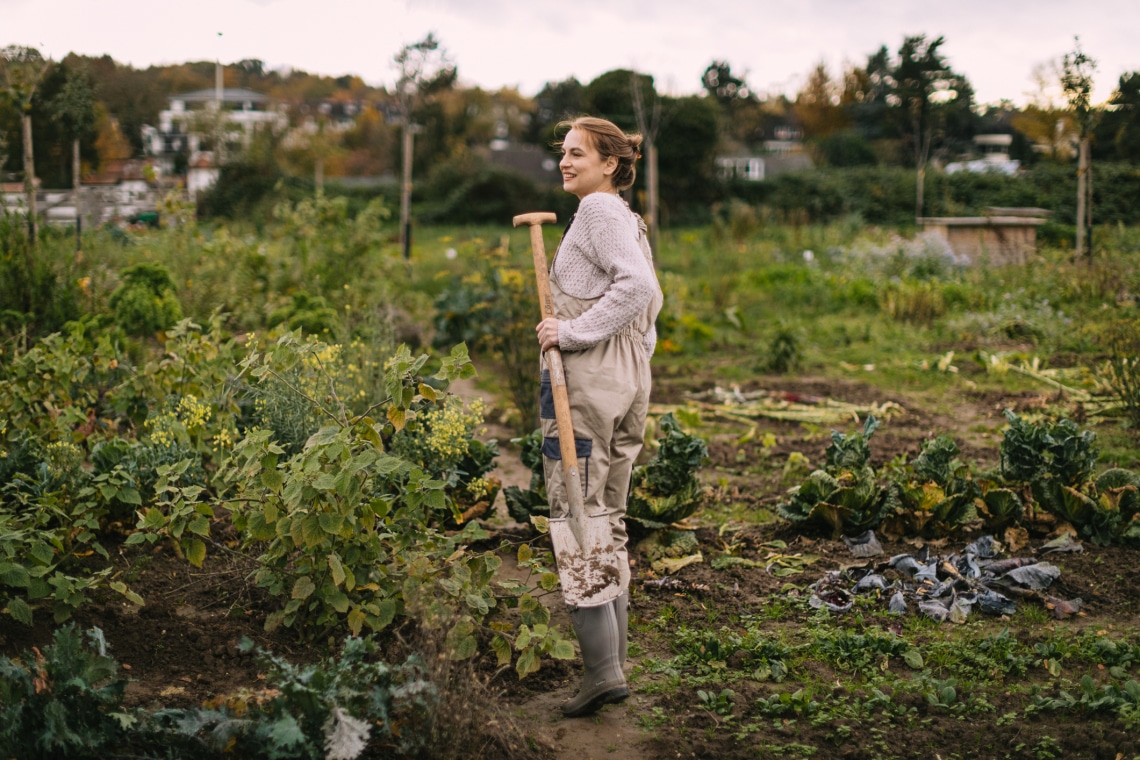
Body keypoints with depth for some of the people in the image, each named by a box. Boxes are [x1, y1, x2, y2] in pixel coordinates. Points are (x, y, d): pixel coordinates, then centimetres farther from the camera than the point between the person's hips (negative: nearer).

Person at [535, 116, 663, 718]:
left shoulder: (598, 208, -9)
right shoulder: (629, 220, 19)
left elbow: (636, 285, -22)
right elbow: (650, 298, 23)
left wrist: (572, 332, -19)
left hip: (586, 375, -10)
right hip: (630, 378, 10)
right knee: (609, 522, 13)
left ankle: (602, 669, -9)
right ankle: (614, 660, 18)